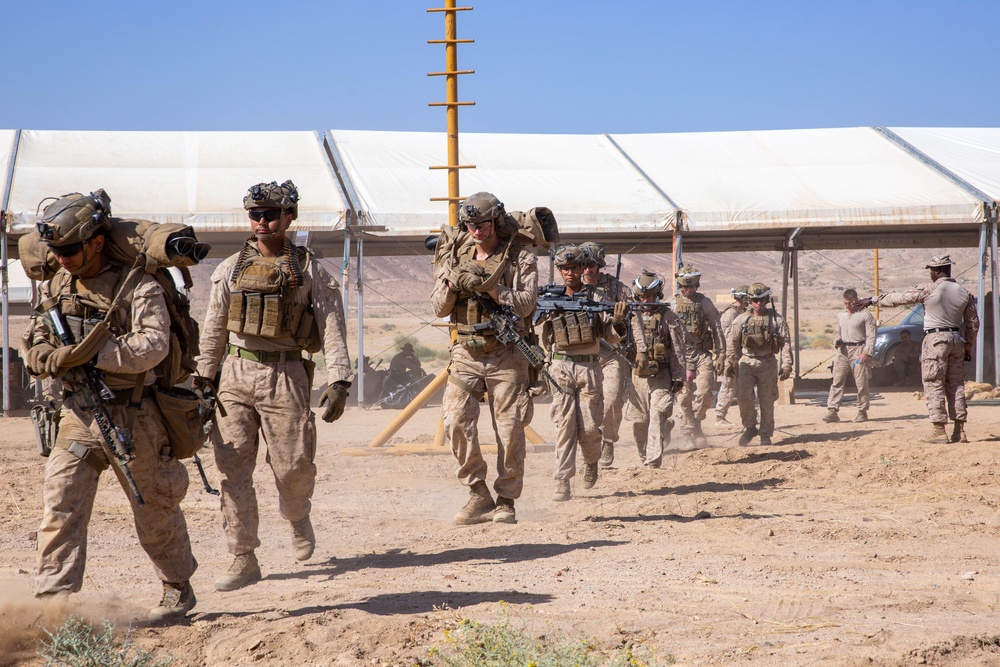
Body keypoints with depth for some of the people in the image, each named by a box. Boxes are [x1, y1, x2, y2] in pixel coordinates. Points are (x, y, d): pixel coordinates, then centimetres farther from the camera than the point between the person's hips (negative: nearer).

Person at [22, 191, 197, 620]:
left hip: (132, 419, -4)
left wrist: (93, 354, -31)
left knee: (155, 512, 10)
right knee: (60, 508, -7)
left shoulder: (137, 286, -12)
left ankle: (179, 589, 30)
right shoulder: (56, 287, 7)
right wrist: (48, 357, -12)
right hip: (76, 419, 4)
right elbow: (34, 341, 12)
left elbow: (153, 345, -25)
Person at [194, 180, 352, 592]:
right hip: (236, 374, 3)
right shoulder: (231, 269, 10)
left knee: (292, 465, -2)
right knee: (232, 467, -5)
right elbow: (214, 329, 17)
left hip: (286, 377, -3)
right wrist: (203, 377, 14)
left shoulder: (309, 271, 1)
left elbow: (332, 327, -4)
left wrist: (339, 381, -14)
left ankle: (298, 517, 33)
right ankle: (243, 558, 0)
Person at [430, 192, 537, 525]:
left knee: (510, 430, -3)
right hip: (466, 355, 3)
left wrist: (489, 286, -22)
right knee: (457, 422, -11)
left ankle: (506, 501, 9)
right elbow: (439, 308, 8)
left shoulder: (521, 259, 1)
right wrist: (451, 284, -12)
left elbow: (526, 303, -11)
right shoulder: (456, 257, 11)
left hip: (506, 356, -3)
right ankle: (479, 496, -1)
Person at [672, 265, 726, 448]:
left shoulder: (705, 303, 6)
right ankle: (688, 435, 9)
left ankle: (696, 423, 7)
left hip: (703, 353, 0)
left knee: (705, 392, -15)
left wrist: (720, 356, 1)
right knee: (685, 397, 0)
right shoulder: (672, 304, 6)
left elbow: (717, 330, 7)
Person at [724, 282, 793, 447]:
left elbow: (786, 344, -1)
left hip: (767, 364, 0)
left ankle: (766, 435, 13)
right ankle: (750, 427, 8)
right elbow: (732, 343, 10)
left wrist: (786, 366, -8)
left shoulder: (777, 320, 2)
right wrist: (729, 363, 7)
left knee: (767, 401, 3)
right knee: (743, 396, -12)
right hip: (746, 363, 1)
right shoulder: (741, 320, 5)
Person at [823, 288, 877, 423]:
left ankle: (862, 412, 6)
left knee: (861, 383, -3)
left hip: (859, 349, -5)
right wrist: (837, 342, 4)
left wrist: (867, 353, -17)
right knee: (837, 381, -3)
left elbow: (871, 336, -7)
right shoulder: (841, 316, 17)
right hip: (843, 350, 5)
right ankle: (832, 411, -6)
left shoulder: (865, 315, -2)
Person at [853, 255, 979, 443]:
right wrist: (968, 347, 21)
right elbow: (973, 322, 12)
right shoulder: (964, 293, 7)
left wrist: (872, 300, 7)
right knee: (956, 386, 10)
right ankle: (959, 431, 7)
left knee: (934, 386, -3)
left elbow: (900, 298, -3)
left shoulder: (929, 290, -9)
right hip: (957, 340, 6)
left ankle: (938, 430, -9)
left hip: (935, 339, -6)